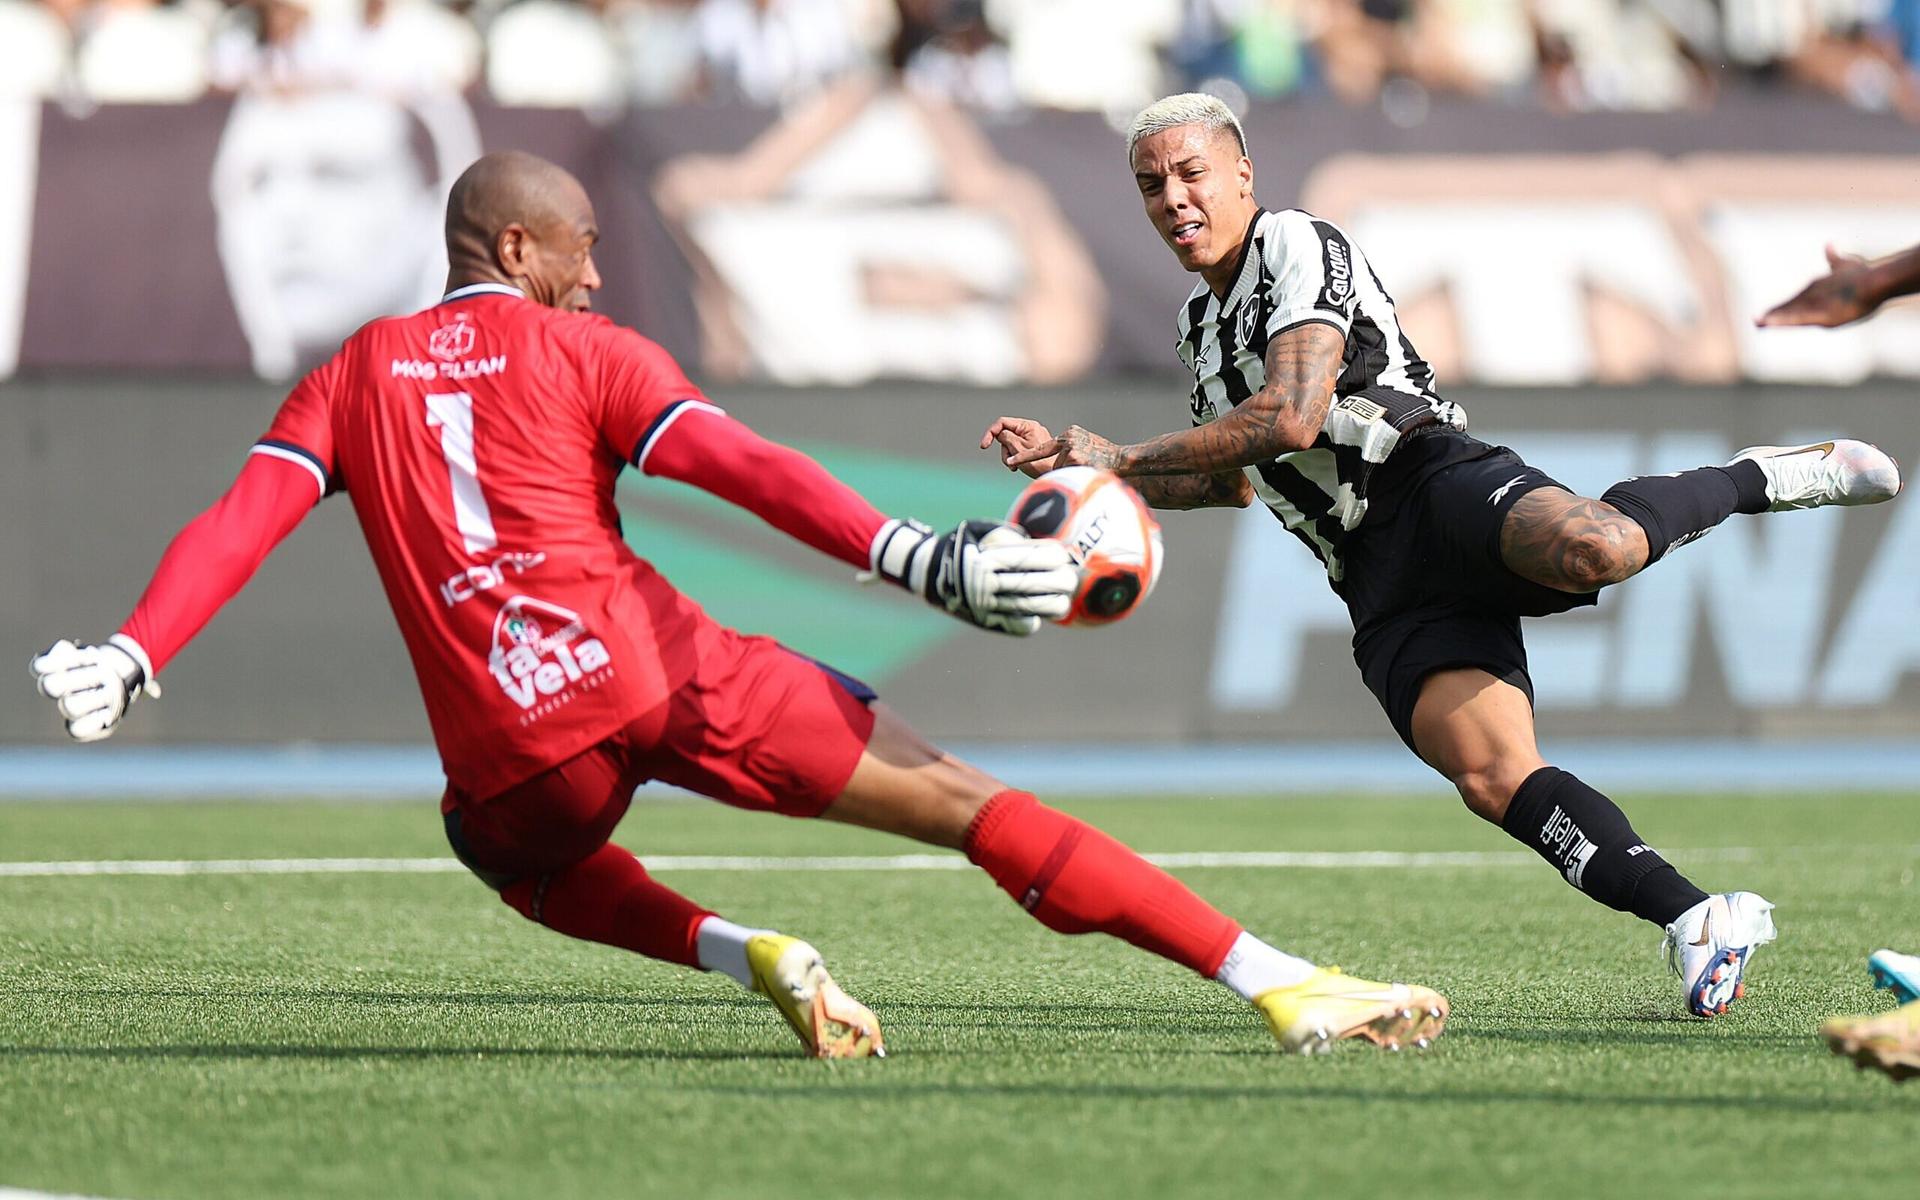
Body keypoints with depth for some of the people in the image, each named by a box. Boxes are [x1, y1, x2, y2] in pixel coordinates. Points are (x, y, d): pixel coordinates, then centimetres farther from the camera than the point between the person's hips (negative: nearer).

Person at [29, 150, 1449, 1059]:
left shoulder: (354, 378, 20)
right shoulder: (582, 351, 9)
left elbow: (241, 518, 5)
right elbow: (742, 463, -6)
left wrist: (132, 659, -3)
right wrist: (917, 560, -14)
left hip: (511, 742, 3)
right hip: (661, 668, -3)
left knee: (526, 860, 39)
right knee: (968, 802, -3)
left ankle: (744, 953, 10)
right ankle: (1285, 984, -11)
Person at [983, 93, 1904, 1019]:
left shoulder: (1299, 246, 1)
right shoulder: (1200, 319, 28)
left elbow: (1289, 419, -12)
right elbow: (1235, 482, 40)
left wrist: (1120, 458, -5)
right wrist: (1084, 467, 29)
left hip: (1433, 482, -7)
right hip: (1383, 590, 7)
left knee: (1590, 549, -41)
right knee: (1490, 776, -21)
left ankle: (1761, 477, -11)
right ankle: (1697, 923, -25)